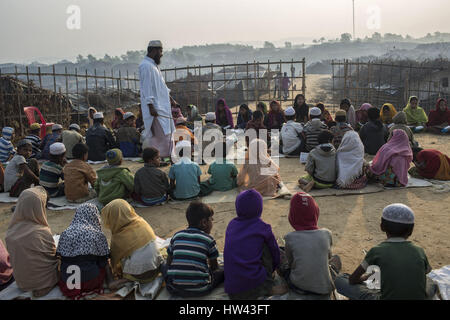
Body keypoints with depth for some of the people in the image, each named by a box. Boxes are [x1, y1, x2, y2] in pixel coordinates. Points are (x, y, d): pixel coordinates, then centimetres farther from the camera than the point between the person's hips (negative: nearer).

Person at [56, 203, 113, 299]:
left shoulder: (65, 233, -1)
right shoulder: (98, 235, -9)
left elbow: (59, 257, 7)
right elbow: (104, 262, -1)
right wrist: (110, 282, 16)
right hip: (90, 282, -3)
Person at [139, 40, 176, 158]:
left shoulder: (154, 65, 17)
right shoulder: (146, 66, -15)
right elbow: (147, 88, -20)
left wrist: (170, 99, 26)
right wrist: (151, 107, -23)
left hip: (162, 105, 10)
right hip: (155, 108, -10)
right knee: (161, 134, -11)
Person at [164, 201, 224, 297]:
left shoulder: (177, 236, 7)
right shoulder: (208, 239, -1)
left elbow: (169, 262, 14)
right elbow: (214, 267, 11)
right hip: (200, 290, -2)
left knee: (165, 268, 29)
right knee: (222, 270, 15)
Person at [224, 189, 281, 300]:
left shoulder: (231, 225, 7)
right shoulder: (263, 228, -4)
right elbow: (275, 254, 8)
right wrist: (271, 270, 26)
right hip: (256, 289, -5)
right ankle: (269, 288, 12)